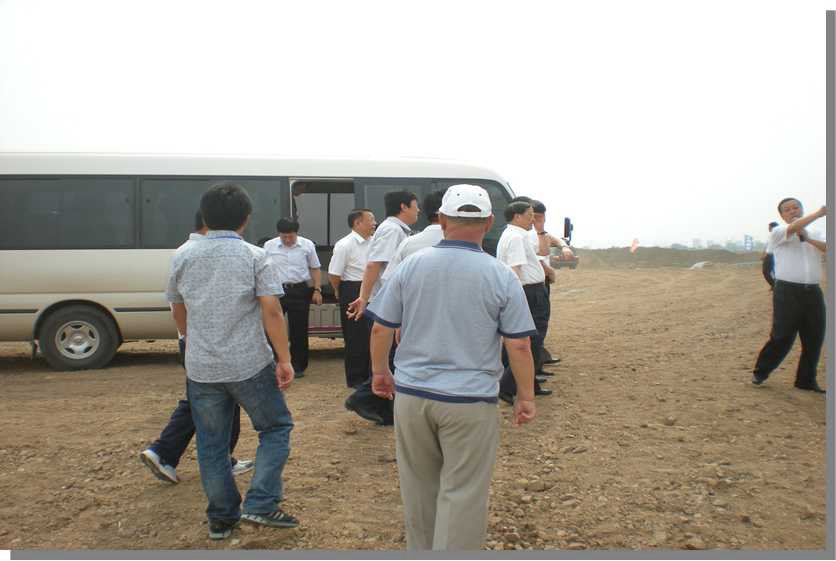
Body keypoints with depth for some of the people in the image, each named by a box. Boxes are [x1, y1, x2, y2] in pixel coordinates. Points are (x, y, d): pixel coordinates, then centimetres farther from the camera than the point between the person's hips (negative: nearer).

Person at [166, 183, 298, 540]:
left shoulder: (183, 257, 5)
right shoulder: (254, 257, -7)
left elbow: (178, 311, 16)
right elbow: (271, 311, -14)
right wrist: (285, 360, -9)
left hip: (200, 369, 4)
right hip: (249, 365, -3)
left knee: (211, 445, 15)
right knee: (276, 428, 14)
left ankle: (221, 518, 24)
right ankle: (260, 505, 6)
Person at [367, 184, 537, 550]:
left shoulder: (411, 266, -1)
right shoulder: (501, 276, -7)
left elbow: (380, 328, 3)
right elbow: (519, 346, -7)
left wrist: (380, 372, 18)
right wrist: (526, 397, 5)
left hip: (411, 396, 3)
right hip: (470, 402, -3)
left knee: (419, 487, 20)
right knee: (462, 494, 6)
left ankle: (421, 548, 38)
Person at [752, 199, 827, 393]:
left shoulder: (815, 237, 17)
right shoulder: (777, 233, 3)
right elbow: (794, 227, -19)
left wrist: (808, 239, -10)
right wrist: (819, 213, -17)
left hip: (813, 292, 5)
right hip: (788, 292, -5)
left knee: (814, 339, 7)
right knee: (782, 337, -6)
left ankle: (806, 380, 20)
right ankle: (760, 372, 12)